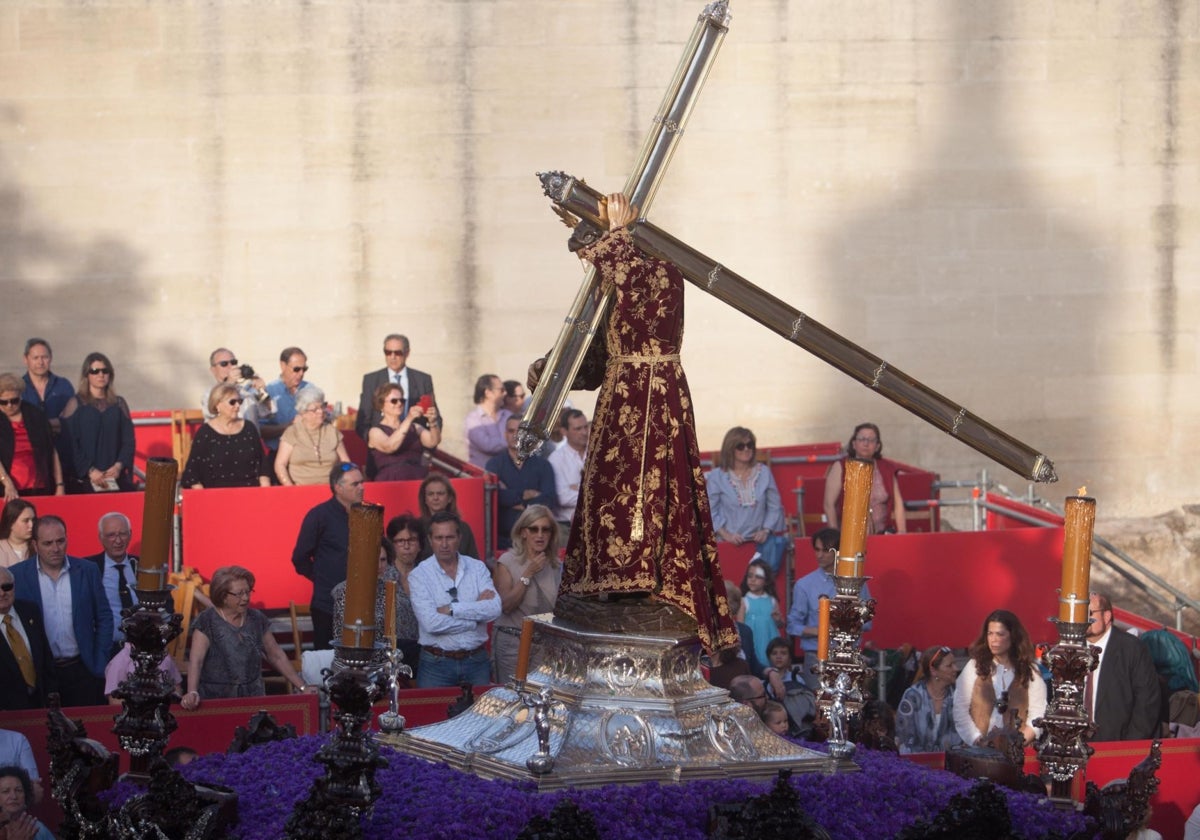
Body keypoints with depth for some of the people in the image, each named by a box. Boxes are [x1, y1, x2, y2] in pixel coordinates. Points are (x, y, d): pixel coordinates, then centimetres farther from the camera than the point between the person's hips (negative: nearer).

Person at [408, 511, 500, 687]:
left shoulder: (477, 568, 4)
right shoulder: (419, 575, -5)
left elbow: (494, 610, -11)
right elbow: (431, 623, -18)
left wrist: (451, 609, -16)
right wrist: (476, 612, -11)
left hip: (477, 659, 2)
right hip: (436, 664, -2)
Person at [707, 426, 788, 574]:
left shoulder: (763, 472, 8)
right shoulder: (717, 476, 0)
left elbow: (774, 507, 10)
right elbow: (710, 511, -2)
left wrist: (766, 530, -5)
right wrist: (725, 534, -12)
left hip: (759, 538, 2)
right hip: (731, 541, -1)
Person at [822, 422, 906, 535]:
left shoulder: (887, 469, 14)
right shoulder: (840, 468, 5)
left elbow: (898, 503, 13)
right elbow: (829, 504, 1)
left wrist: (901, 531, 2)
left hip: (881, 534, 3)